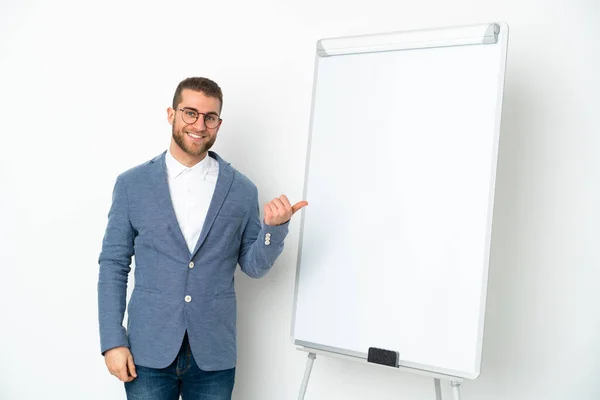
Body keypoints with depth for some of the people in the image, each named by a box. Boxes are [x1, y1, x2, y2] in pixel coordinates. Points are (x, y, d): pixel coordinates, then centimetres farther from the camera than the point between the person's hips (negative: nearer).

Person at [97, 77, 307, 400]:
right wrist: (113, 341, -4)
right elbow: (113, 265, 2)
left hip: (214, 353, 1)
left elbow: (254, 266, 5)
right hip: (149, 351, 0)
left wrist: (275, 226, -13)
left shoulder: (242, 190, 1)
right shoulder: (132, 183, 0)